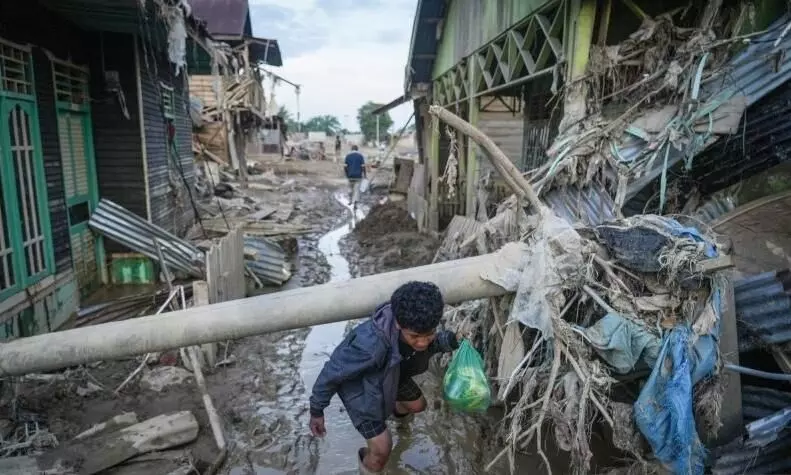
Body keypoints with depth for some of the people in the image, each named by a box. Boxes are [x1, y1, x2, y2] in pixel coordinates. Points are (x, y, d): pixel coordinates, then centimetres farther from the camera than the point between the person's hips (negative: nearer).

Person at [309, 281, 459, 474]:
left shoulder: (422, 330, -30)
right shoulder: (370, 344, -47)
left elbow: (430, 344, -4)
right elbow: (332, 372, -29)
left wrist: (450, 340, -25)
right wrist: (316, 411, -14)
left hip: (393, 373, 6)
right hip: (358, 385, -6)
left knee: (417, 405, 27)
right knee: (382, 449, -4)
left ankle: (397, 412, 64)